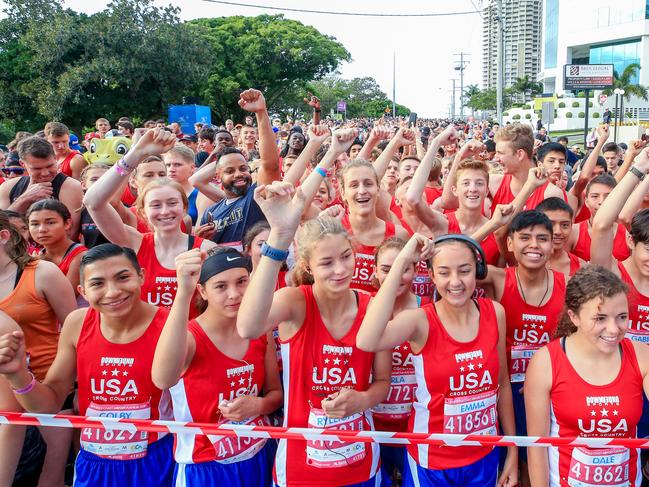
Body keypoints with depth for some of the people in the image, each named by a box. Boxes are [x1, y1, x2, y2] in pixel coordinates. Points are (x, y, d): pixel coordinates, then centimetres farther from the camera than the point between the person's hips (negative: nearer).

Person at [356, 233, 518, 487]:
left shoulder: (495, 313, -8)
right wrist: (402, 261, -37)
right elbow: (367, 342, -41)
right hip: (432, 463, -3)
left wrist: (513, 450, 9)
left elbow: (502, 382, 5)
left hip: (485, 458, 3)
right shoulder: (421, 321, -19)